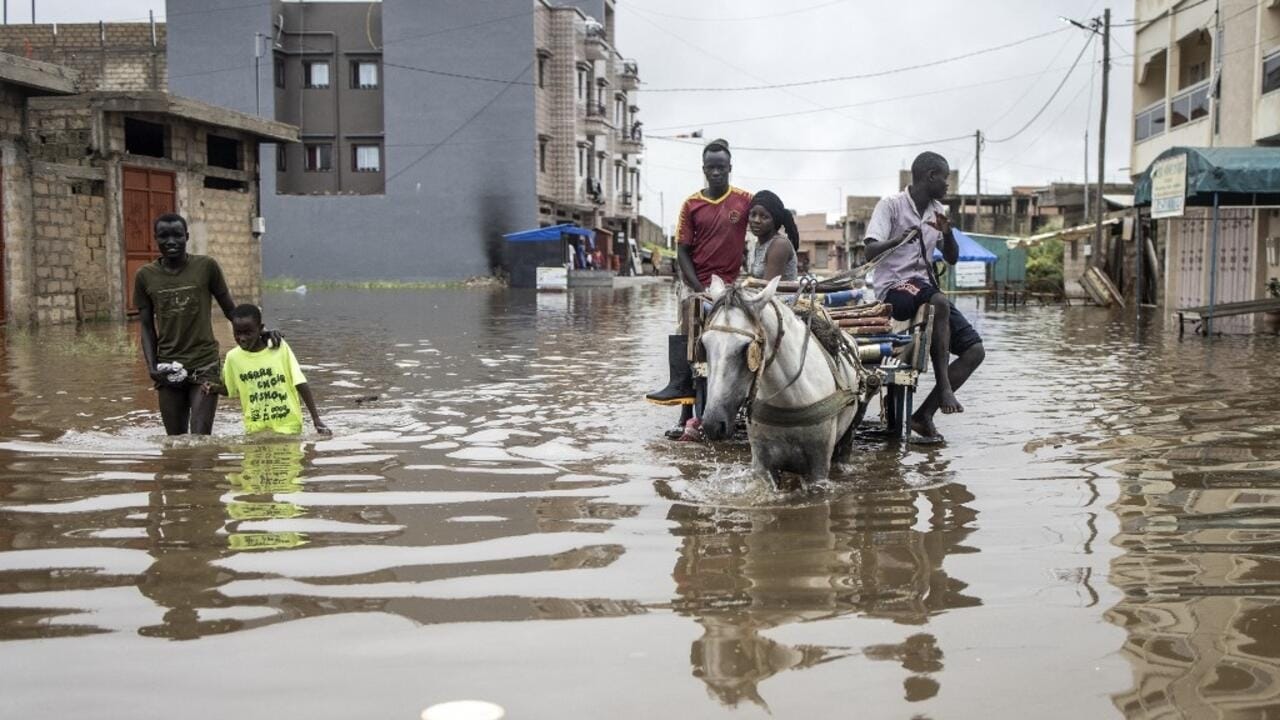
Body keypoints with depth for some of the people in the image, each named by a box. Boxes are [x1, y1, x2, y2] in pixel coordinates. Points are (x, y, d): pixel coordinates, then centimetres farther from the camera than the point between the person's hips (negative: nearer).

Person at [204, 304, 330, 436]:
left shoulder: (280, 348, -7)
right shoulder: (233, 357, 1)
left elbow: (300, 384, -5)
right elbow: (230, 389, 18)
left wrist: (316, 419, -9)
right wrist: (216, 388, -5)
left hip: (288, 426, -2)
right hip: (256, 430, 2)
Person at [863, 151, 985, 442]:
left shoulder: (937, 211, 15)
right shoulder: (891, 204, -5)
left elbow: (951, 259, 17)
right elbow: (870, 253, -13)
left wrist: (947, 232, -4)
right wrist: (896, 240, -33)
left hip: (926, 288, 7)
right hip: (893, 288, -7)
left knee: (975, 350, -7)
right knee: (940, 302, -39)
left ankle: (924, 415, -8)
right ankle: (943, 386, -31)